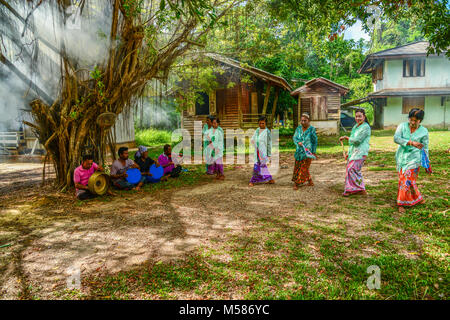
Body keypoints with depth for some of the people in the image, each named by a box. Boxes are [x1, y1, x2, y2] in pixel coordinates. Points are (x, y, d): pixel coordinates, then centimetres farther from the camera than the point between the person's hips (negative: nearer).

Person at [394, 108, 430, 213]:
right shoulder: (402, 126, -3)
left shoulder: (424, 131, -2)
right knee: (403, 179, 7)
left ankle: (401, 204, 6)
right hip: (401, 157, 2)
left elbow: (425, 148, 4)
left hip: (414, 158, -2)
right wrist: (411, 142, -29)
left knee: (407, 180, -8)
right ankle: (418, 199, 26)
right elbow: (396, 138, -19)